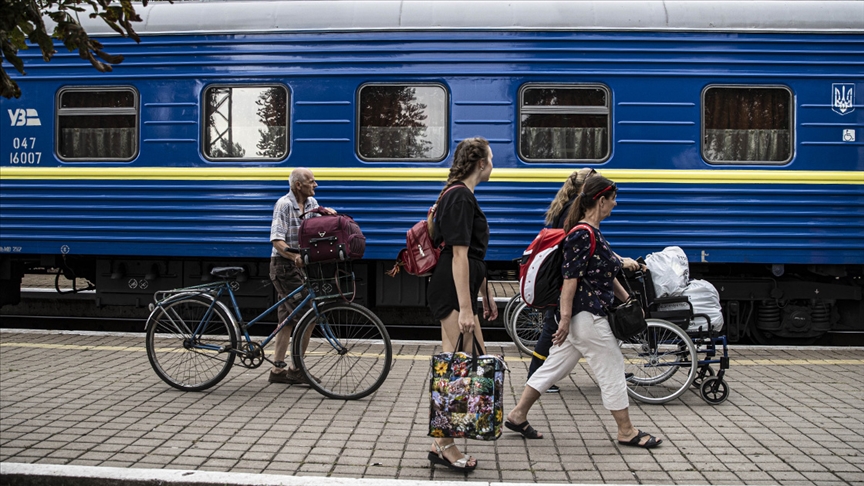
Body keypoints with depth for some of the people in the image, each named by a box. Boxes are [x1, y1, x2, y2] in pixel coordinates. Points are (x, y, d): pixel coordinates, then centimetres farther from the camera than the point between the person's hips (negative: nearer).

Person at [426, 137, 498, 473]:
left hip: (457, 290, 11)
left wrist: (485, 297, 27)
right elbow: (459, 256, -21)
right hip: (452, 292, -11)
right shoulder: (461, 197, -14)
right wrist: (465, 309, -25)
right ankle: (442, 446, 3)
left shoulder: (462, 196, 19)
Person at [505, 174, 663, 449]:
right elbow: (570, 278, -22)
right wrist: (565, 320, -23)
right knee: (612, 371, 3)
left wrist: (628, 300, 24)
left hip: (580, 316, 10)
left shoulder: (592, 233, 14)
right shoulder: (583, 235, -18)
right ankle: (626, 432, 17)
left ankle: (518, 415, 19)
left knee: (555, 366, 13)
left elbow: (607, 275, 22)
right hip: (587, 316, -10)